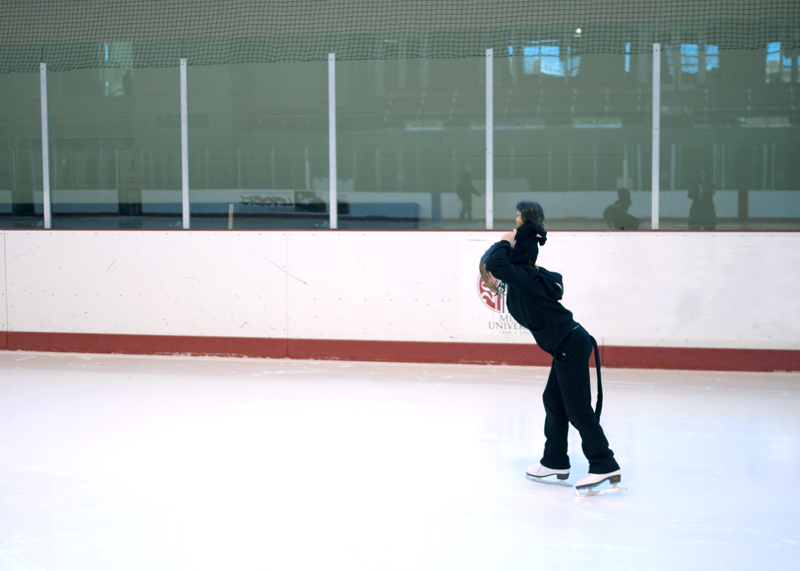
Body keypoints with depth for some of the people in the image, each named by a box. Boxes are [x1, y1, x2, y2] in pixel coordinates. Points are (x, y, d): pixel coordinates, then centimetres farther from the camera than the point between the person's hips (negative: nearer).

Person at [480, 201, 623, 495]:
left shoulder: (521, 277, -12)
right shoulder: (529, 278, 16)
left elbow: (494, 263, -29)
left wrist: (506, 242, -9)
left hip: (570, 344, -10)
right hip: (568, 346, 10)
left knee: (577, 408, -8)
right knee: (553, 401, 17)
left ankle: (605, 466, -7)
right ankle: (555, 462, 26)